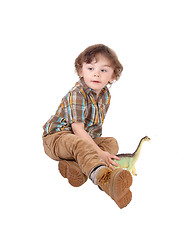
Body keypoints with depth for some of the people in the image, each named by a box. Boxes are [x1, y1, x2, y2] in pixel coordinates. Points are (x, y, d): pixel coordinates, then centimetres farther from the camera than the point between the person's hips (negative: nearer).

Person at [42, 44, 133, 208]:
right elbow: (78, 129, -28)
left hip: (87, 138, 9)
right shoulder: (77, 95, -23)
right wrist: (99, 152, -32)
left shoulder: (105, 95, 3)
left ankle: (75, 165, -32)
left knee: (112, 143, -6)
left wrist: (96, 142, -1)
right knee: (80, 144, -38)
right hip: (56, 137, -8)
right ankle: (105, 178, -69)